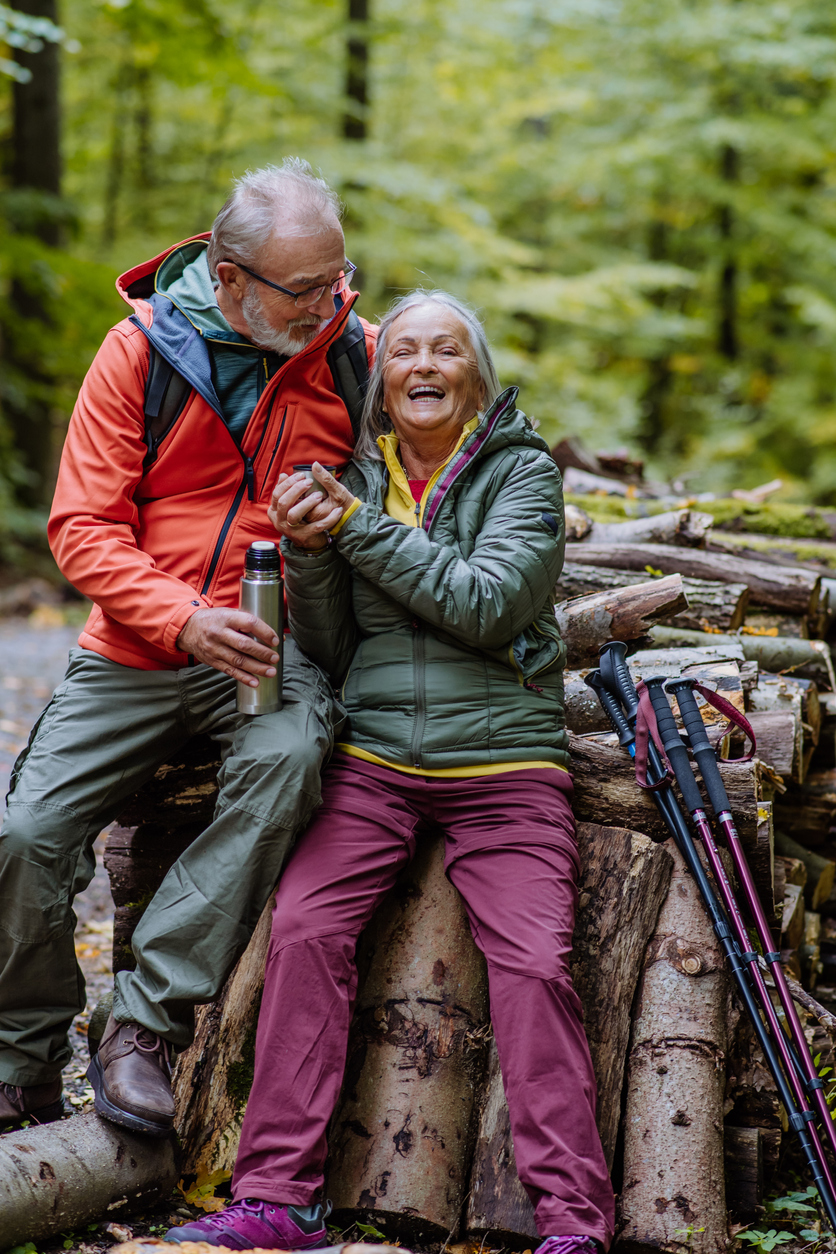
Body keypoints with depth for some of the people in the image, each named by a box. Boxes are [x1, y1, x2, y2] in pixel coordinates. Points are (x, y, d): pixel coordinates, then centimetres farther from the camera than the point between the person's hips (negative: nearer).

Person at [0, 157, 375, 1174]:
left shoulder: (353, 353, -1)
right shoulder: (143, 348, -5)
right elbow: (82, 527, -7)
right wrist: (185, 621, -24)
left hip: (275, 643, -1)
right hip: (136, 647, 1)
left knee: (286, 760, -34)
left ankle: (145, 1026, -26)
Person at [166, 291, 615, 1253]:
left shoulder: (521, 470, 2)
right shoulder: (356, 480, 13)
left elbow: (487, 605, -14)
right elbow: (330, 656, 14)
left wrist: (361, 529, -10)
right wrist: (309, 554, -4)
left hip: (502, 760, -3)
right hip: (373, 758, 3)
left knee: (533, 961, -17)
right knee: (305, 924, -18)